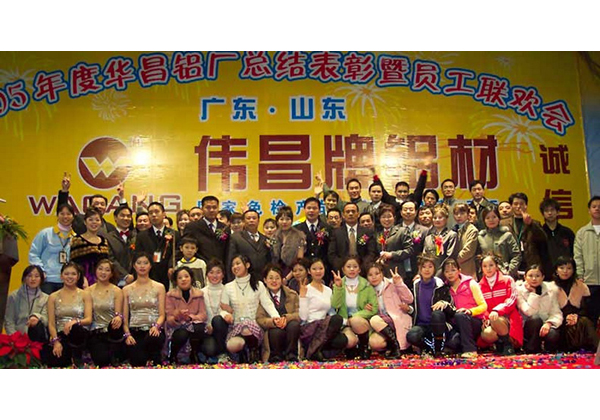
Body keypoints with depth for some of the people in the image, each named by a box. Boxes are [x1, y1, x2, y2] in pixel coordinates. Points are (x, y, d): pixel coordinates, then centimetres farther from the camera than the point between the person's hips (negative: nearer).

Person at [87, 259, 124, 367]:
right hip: (96, 332, -1)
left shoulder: (117, 291, 4)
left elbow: (118, 313, -4)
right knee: (101, 359, -28)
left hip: (112, 331, 1)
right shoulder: (89, 291, 6)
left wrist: (119, 318, -28)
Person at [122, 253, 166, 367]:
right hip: (134, 331, 0)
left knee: (152, 339, -38)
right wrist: (127, 334, -9)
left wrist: (156, 326, -20)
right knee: (137, 363, -28)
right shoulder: (127, 290, 13)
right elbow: (125, 317, 8)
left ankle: (156, 365, -12)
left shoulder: (159, 287, 9)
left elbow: (162, 314, 2)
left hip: (153, 330, 0)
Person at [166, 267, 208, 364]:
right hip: (176, 328, -1)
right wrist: (177, 316, -29)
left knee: (199, 328, -34)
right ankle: (172, 356, -1)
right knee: (182, 335, -37)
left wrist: (190, 317, -24)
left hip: (194, 325, 2)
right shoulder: (171, 295, -4)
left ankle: (194, 356, -4)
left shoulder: (199, 293, 2)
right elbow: (169, 320, -6)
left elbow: (203, 315, -4)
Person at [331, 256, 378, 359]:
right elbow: (335, 305, -9)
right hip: (345, 324, 0)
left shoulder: (366, 286, 3)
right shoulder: (338, 285, 6)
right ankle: (352, 349, 6)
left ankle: (364, 346, -6)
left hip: (362, 323, 0)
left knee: (356, 320, -34)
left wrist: (353, 317, -15)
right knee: (349, 341, -32)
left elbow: (374, 308, -5)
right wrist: (338, 287, -20)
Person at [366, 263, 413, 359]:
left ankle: (395, 345, -19)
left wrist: (399, 283, -15)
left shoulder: (392, 284, 2)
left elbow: (409, 299, -6)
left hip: (397, 320, -3)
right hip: (383, 323, 3)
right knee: (374, 342, -29)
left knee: (375, 320, -32)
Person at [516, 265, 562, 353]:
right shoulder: (519, 290, -6)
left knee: (553, 336, -31)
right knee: (537, 320, -33)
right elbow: (529, 312, -19)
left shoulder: (551, 289, 0)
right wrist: (533, 293, -17)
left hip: (546, 326, 1)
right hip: (528, 327, -1)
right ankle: (531, 351, -13)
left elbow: (556, 313, -7)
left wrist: (549, 323, -27)